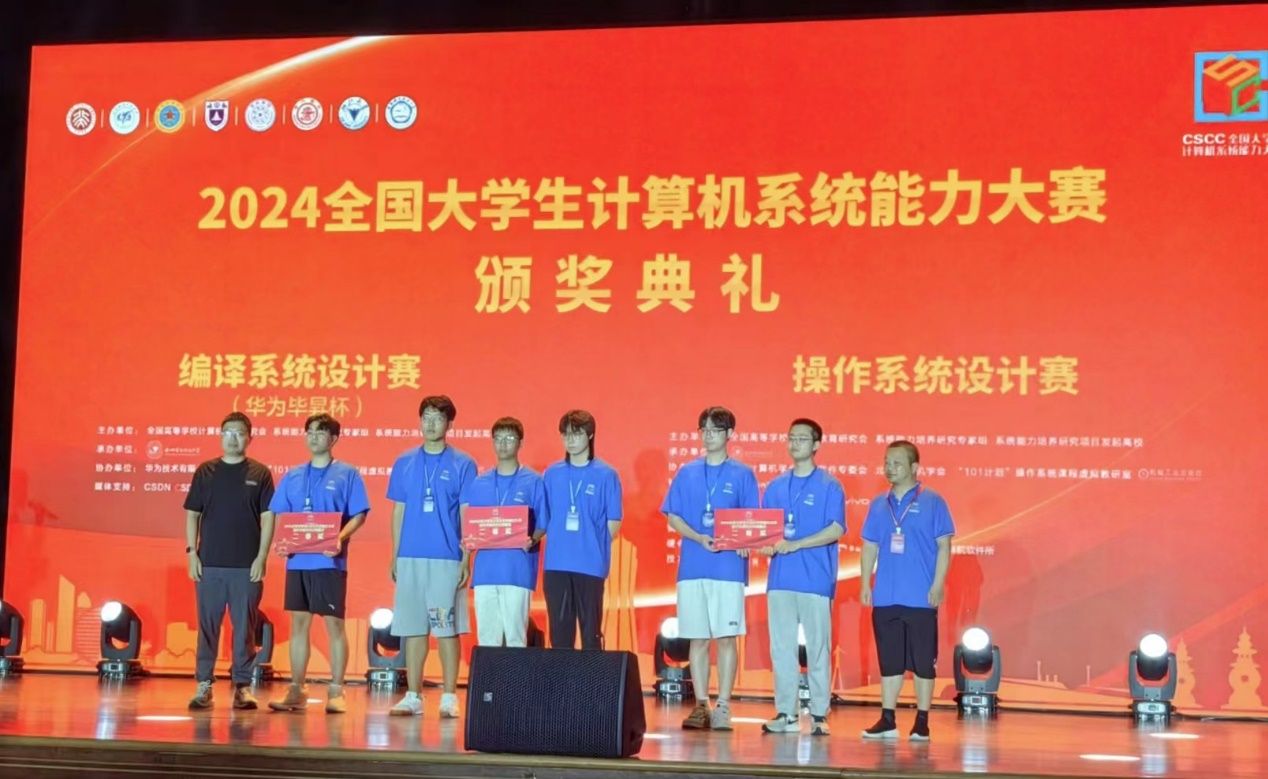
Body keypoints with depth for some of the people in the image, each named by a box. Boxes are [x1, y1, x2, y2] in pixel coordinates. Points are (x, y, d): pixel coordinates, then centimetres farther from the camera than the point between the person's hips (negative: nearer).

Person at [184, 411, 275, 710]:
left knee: (245, 626, 2)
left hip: (247, 565, -1)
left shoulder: (259, 473, 4)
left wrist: (262, 557, -5)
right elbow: (192, 514, 9)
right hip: (209, 564, 1)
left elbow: (268, 517, 2)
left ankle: (242, 686, 7)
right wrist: (191, 552, 0)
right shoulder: (205, 472, 8)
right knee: (207, 625, 3)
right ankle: (204, 685, 9)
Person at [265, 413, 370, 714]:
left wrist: (340, 537, -19)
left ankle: (336, 692, 2)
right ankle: (296, 691, 12)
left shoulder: (347, 474, 2)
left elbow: (359, 515, -2)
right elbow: (280, 515, 15)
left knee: (334, 624, -2)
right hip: (297, 560, 4)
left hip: (330, 561, -4)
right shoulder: (293, 476, 14)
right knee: (299, 623, 7)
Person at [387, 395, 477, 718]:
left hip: (447, 558, -3)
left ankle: (449, 697, 4)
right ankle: (413, 696, 12)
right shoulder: (405, 463, 10)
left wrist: (467, 558, -7)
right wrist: (395, 556, 8)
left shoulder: (463, 464, 2)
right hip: (410, 558, 3)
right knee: (413, 628, 6)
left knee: (446, 628, -2)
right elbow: (398, 512, 13)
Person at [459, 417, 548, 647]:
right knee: (486, 635, 5)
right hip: (485, 569, 3)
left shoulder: (533, 482, 2)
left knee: (516, 636, -3)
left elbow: (542, 526, 2)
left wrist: (531, 540, -17)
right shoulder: (479, 483, 12)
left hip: (518, 570, -3)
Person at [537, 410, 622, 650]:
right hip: (556, 565, 3)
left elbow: (613, 522, 0)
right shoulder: (551, 474, 9)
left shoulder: (606, 474, 0)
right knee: (559, 630, 6)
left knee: (591, 630, 2)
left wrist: (597, 548, -7)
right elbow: (543, 520, 13)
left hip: (590, 565, -3)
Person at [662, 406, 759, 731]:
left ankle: (723, 707, 2)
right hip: (693, 567, 2)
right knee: (698, 639, 5)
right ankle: (701, 706, 11)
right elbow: (673, 517, 8)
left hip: (729, 567, -2)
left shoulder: (742, 475, 5)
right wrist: (699, 538, -10)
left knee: (726, 637, -3)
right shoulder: (686, 473, 11)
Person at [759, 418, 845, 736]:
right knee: (781, 648, 4)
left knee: (818, 648, -1)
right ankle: (786, 713, 10)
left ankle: (819, 715, 5)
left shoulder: (829, 485, 0)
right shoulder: (776, 486, 14)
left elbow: (836, 530, -8)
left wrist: (794, 544, -16)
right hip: (780, 577, 4)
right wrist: (766, 544, -8)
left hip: (816, 579, -4)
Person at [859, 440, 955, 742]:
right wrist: (865, 584, 6)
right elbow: (869, 547, 14)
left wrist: (937, 586, -9)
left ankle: (922, 722, 9)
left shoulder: (932, 502, -1)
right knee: (889, 660, 8)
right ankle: (887, 720, 13)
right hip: (885, 598, 4)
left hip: (920, 599, -4)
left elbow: (944, 546, -3)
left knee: (923, 660, 1)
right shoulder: (879, 504, 11)